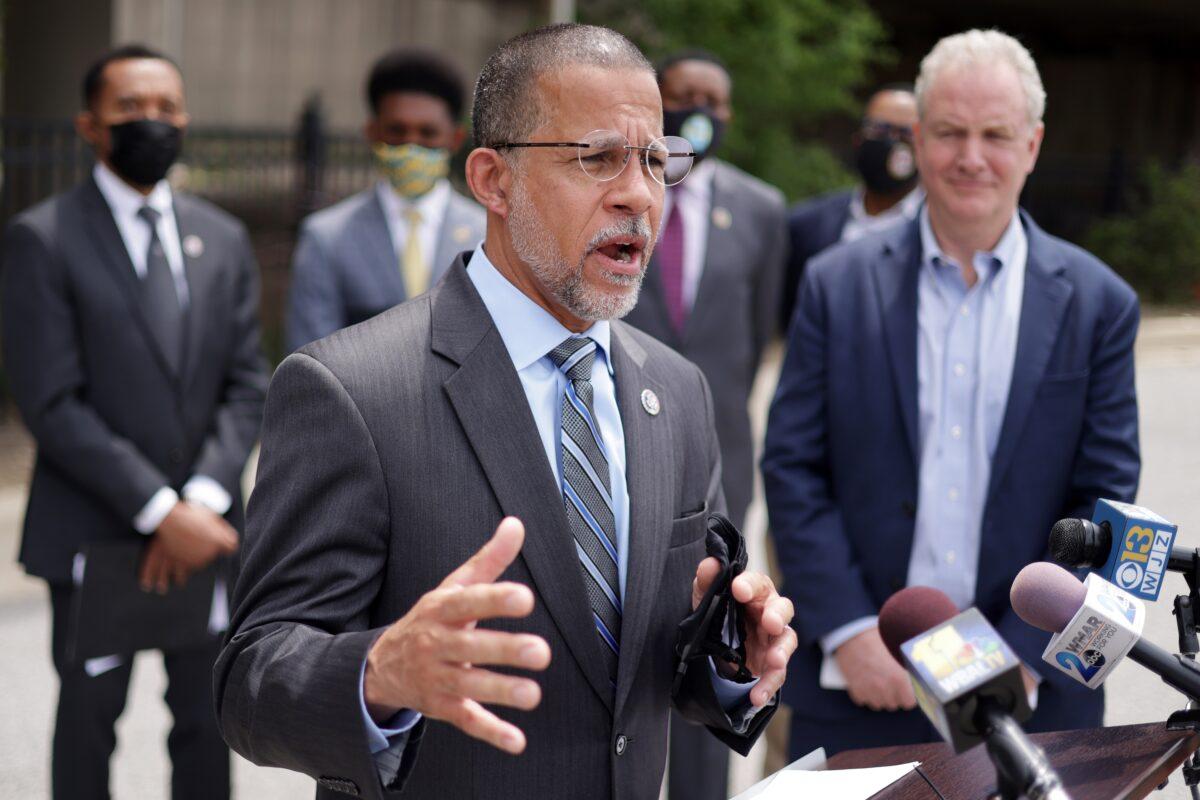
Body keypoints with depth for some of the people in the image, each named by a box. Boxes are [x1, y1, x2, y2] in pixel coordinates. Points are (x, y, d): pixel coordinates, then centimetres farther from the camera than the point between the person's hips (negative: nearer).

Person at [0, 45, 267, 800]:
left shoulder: (223, 238, 9)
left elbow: (247, 384, 5)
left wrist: (203, 500, -11)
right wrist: (158, 511, -18)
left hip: (205, 531, 4)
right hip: (94, 531, -4)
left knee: (207, 718, 10)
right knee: (89, 720, 9)